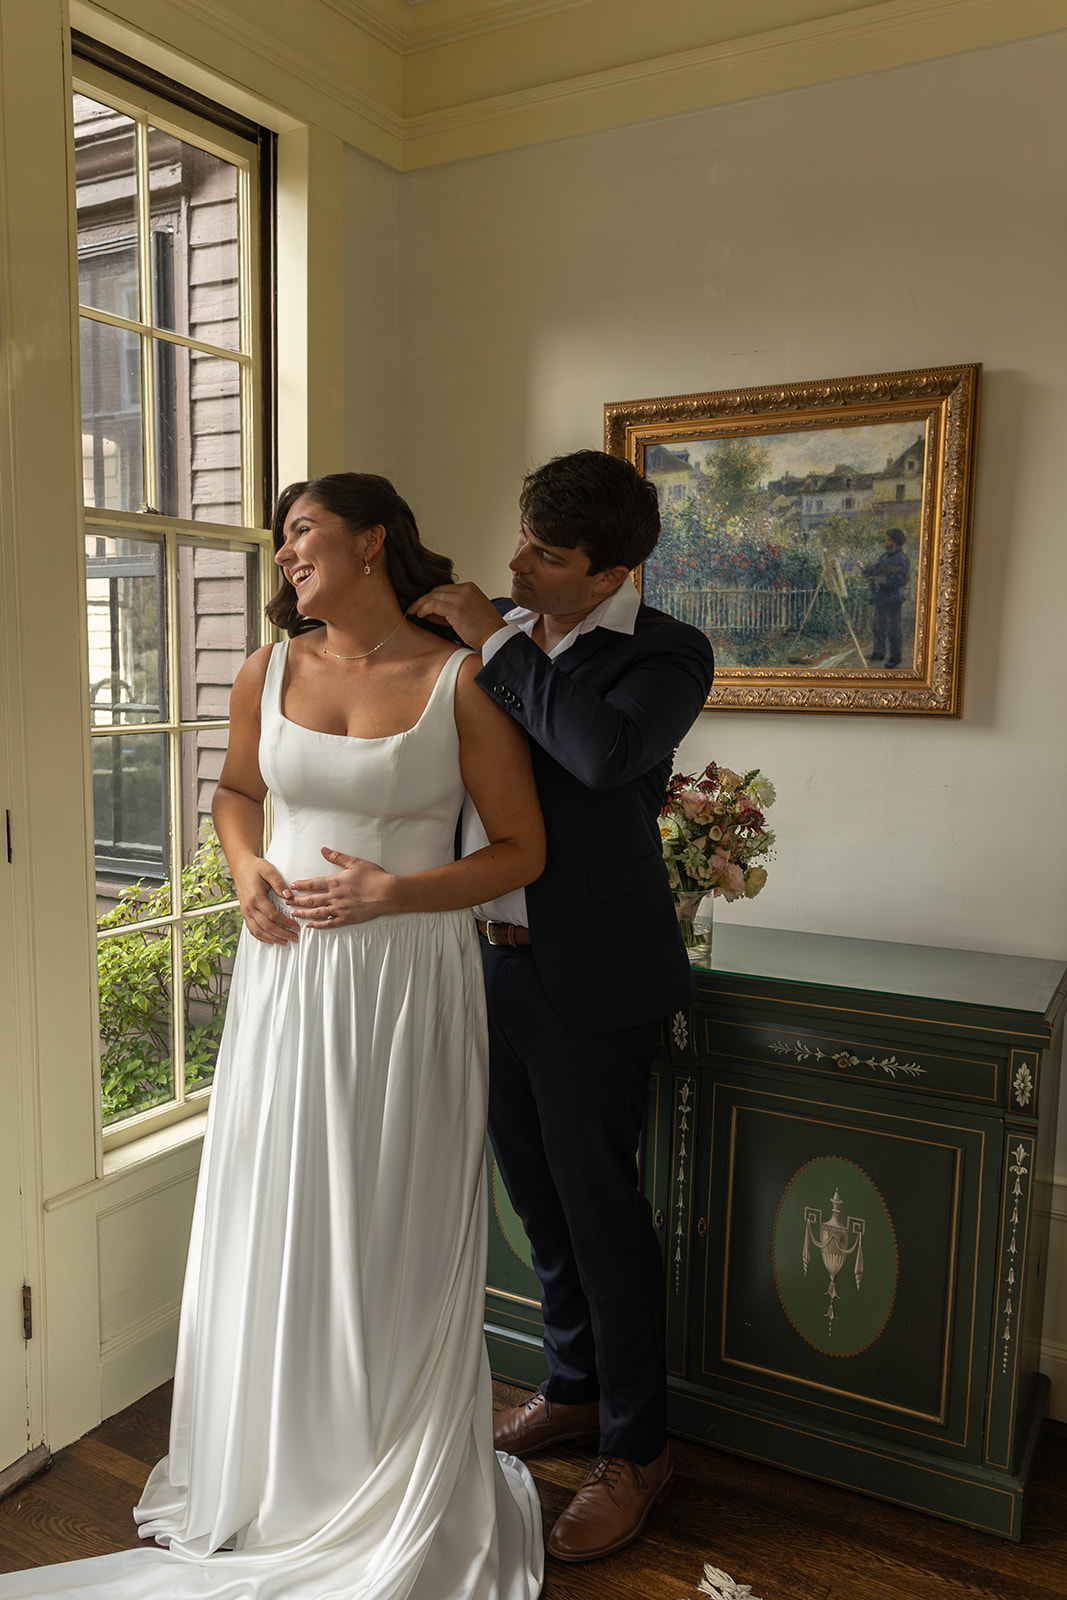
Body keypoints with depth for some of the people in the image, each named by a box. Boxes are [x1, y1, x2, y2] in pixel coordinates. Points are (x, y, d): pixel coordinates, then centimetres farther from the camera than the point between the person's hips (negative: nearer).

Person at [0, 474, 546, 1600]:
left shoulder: (460, 680, -8)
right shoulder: (268, 673, 3)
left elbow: (523, 850, -5)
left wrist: (393, 891, -16)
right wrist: (245, 867, 1)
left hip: (408, 986, -3)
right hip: (286, 982, 4)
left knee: (395, 1239, 9)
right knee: (274, 1228, 14)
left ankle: (398, 1500, 32)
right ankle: (272, 1483, 40)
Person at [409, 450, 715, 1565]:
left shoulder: (666, 653, -11)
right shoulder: (497, 633, 7)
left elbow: (607, 751, -33)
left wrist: (496, 644, -24)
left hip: (591, 974, -6)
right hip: (492, 959, 7)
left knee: (598, 1202, 5)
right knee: (536, 1192, 19)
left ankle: (635, 1448, 27)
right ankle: (572, 1389, 42)